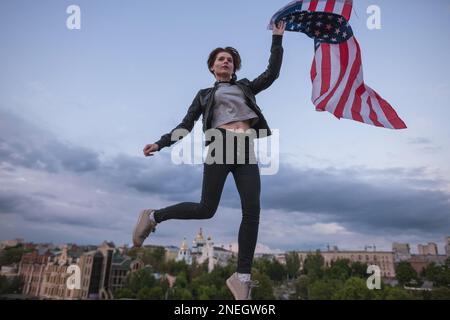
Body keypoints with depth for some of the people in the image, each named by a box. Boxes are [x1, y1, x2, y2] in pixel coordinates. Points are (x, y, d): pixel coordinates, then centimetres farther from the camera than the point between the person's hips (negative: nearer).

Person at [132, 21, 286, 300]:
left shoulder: (246, 87, 29)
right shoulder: (205, 94, 22)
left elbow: (272, 73, 21)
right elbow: (186, 125, 15)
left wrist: (277, 39, 20)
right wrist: (161, 143, 4)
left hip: (246, 151, 3)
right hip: (220, 145, -2)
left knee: (252, 211, -12)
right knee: (206, 209, -10)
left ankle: (242, 277, -5)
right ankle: (153, 217, 12)